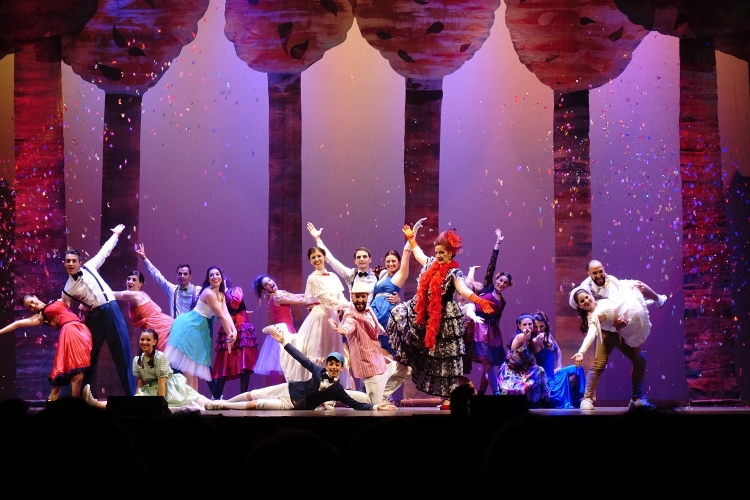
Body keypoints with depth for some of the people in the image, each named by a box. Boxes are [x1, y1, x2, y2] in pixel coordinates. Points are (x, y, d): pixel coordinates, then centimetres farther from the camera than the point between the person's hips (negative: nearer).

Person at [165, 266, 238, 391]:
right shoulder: (208, 293, -20)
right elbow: (221, 316, -18)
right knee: (187, 363, -8)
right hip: (189, 325, -10)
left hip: (200, 329, 10)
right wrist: (230, 334, -11)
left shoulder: (221, 295, 9)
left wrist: (234, 331, -21)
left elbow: (226, 314, -5)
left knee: (194, 367, 10)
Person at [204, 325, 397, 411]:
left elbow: (356, 405, -13)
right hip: (288, 389, 3)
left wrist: (376, 407, -26)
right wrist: (283, 341, 3)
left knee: (256, 404, -14)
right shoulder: (318, 370, -3)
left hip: (293, 404, -3)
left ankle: (220, 405, -1)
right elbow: (301, 358, 2)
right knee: (250, 395, 3)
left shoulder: (337, 390, -11)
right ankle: (223, 403, 23)